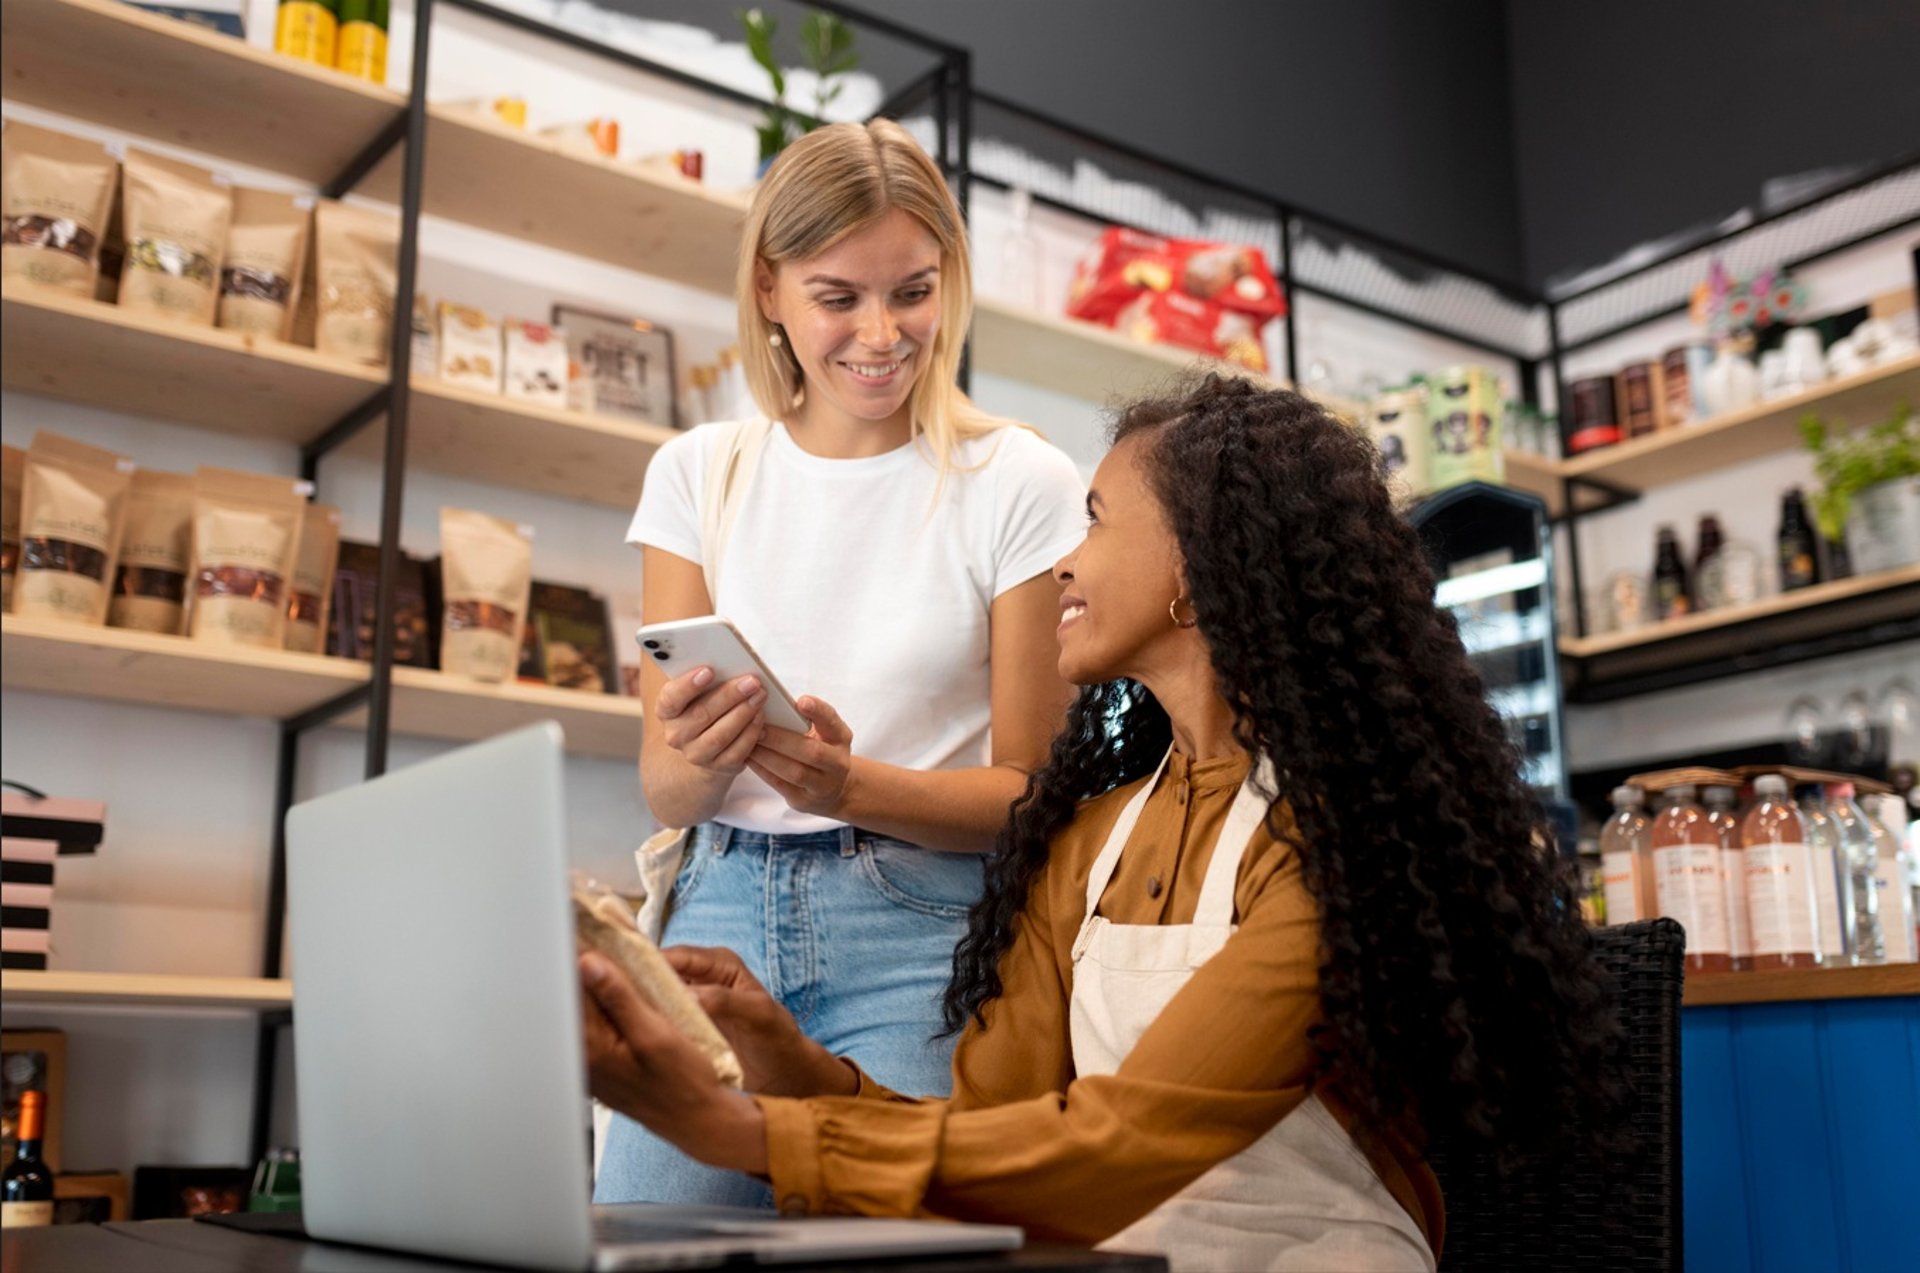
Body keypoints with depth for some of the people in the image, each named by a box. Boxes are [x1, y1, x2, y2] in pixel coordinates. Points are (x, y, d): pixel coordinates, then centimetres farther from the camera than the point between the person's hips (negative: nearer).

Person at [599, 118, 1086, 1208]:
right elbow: (665, 794, 6)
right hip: (723, 911, 3)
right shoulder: (699, 473, 7)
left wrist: (854, 786, -19)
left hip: (919, 930, -2)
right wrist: (697, 759, -18)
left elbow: (1029, 793, -1)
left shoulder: (1021, 485, -2)